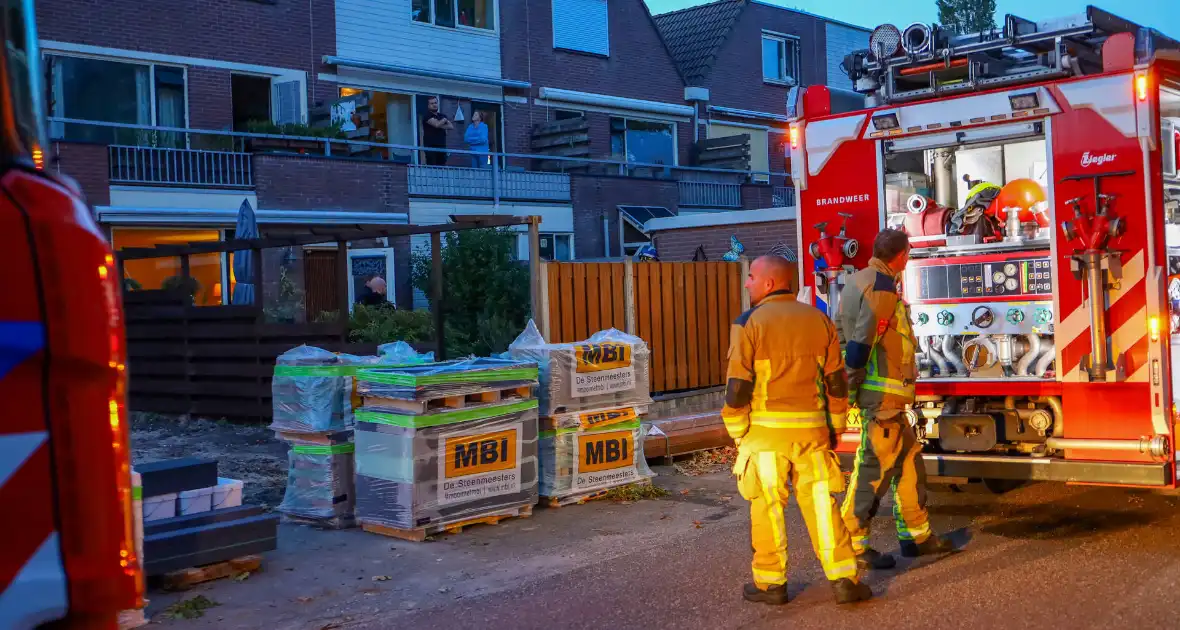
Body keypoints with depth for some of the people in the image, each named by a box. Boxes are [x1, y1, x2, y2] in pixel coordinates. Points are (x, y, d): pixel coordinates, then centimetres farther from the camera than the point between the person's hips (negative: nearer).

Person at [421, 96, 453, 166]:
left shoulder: (442, 115, 20)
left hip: (441, 146, 6)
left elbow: (451, 126, 7)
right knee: (432, 167, -12)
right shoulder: (427, 116, 0)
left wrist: (441, 126, -8)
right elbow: (437, 124, -17)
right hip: (430, 146, -6)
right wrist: (444, 120, 3)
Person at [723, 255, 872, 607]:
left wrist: (736, 432, 1)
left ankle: (770, 583, 13)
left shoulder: (749, 324, -7)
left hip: (765, 430, -3)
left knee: (767, 506, 6)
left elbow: (738, 387, -10)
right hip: (812, 429, 3)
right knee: (820, 502, 7)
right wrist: (835, 427, 17)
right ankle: (844, 578, 5)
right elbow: (837, 381, 7)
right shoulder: (818, 320, 5)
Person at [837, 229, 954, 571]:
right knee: (874, 466, -5)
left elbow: (842, 333, 17)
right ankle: (851, 544, 1)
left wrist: (849, 383, 18)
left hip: (882, 395, 10)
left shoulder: (858, 280, 15)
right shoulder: (882, 286, -15)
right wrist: (853, 386, -18)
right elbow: (862, 341, -21)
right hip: (881, 394, -10)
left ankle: (915, 535, 24)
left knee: (909, 458, 16)